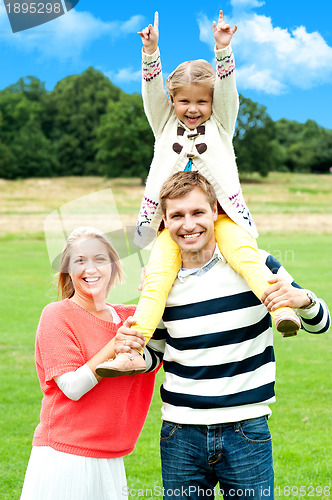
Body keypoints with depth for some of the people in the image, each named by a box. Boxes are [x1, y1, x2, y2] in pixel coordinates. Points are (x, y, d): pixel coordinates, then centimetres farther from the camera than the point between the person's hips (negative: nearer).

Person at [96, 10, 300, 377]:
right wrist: (151, 52, -8)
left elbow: (227, 88, 3)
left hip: (221, 214, 0)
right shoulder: (165, 124, 20)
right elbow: (152, 92, 6)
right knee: (158, 272, -20)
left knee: (244, 254, -30)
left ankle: (281, 307, -41)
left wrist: (223, 47, -11)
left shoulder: (221, 124, 17)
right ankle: (132, 349, -28)